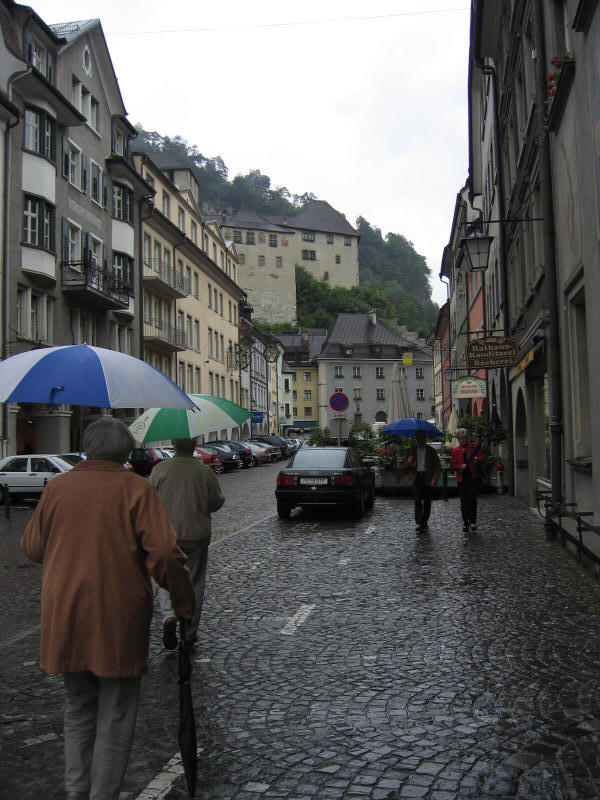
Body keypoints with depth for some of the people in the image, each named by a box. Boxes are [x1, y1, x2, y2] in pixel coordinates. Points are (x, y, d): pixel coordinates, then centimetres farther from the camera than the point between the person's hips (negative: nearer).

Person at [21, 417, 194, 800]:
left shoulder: (58, 486, 1)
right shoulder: (136, 488, -11)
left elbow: (32, 546, 10)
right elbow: (164, 553, -17)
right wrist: (184, 602, -5)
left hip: (65, 617, 5)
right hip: (118, 620, -4)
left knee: (78, 708, 22)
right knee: (116, 716, 11)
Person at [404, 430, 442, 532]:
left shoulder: (431, 451, 3)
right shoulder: (412, 450, 8)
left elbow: (438, 467, 3)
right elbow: (405, 464, 10)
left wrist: (434, 480, -8)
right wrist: (409, 461, -14)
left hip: (427, 478, 0)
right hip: (416, 478, 0)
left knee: (427, 501, 6)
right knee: (418, 500, -13)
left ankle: (424, 522, 20)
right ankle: (419, 523, -16)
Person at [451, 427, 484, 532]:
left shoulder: (474, 447, 4)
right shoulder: (455, 450, 9)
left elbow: (481, 458, 0)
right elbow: (453, 465, 7)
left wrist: (477, 459, -23)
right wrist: (461, 467, -12)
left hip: (473, 477, -2)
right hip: (461, 478, 2)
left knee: (472, 500, -9)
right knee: (464, 502, 6)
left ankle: (473, 522, 2)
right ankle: (465, 523, 14)